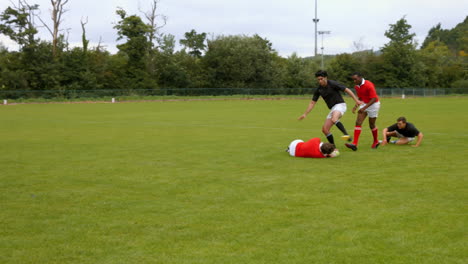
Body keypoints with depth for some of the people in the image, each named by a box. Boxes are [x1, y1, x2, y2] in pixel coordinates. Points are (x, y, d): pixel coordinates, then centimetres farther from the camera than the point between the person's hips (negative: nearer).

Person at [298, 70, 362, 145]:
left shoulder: (332, 84, -11)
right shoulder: (319, 89, 6)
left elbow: (347, 90, -9)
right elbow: (312, 103, 11)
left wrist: (356, 100, -14)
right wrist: (305, 114, 5)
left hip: (340, 105, -7)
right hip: (332, 108, 7)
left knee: (334, 119, -38)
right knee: (324, 129, 0)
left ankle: (346, 135, -41)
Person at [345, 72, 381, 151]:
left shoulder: (368, 85, -24)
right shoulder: (357, 87, 0)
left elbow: (374, 99, -26)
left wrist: (364, 108, -31)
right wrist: (356, 106, -2)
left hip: (373, 104, -7)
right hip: (364, 104, 7)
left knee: (371, 125, 4)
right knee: (358, 122, -10)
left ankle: (376, 141, 30)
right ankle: (354, 144, -17)